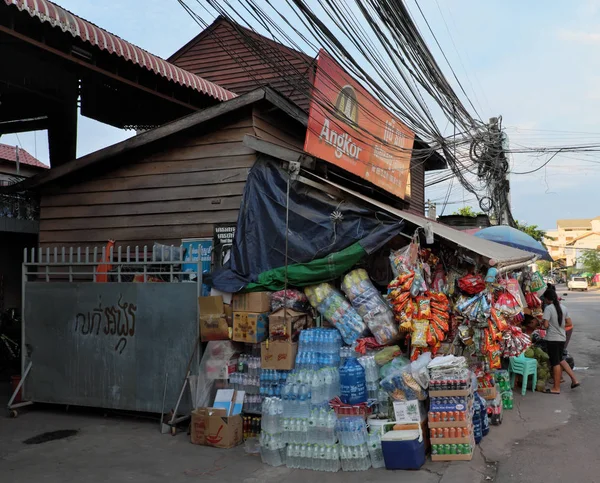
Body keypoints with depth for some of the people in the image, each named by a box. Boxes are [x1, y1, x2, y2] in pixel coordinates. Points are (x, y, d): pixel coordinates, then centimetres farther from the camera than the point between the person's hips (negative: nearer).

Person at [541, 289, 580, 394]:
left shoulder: (548, 308, -15)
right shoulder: (563, 307, 6)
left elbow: (546, 325, -20)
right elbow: (569, 323, 9)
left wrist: (542, 323, 1)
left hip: (552, 339, -7)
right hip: (562, 338, 7)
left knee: (555, 363, 0)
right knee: (560, 360, 22)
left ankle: (556, 388, 8)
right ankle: (574, 379, 18)